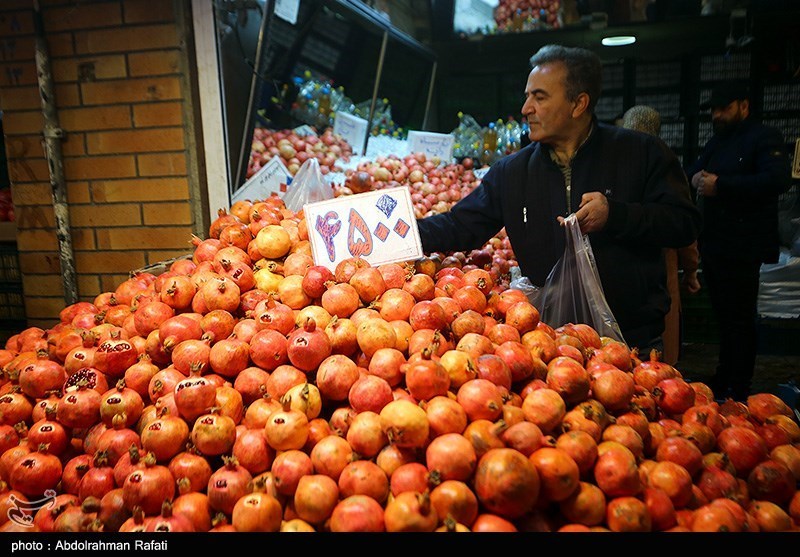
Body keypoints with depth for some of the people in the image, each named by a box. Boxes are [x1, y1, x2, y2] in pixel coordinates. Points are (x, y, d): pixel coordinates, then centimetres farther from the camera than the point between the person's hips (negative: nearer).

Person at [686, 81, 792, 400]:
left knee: (739, 319, -3)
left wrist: (720, 185, -21)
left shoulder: (764, 138, -5)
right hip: (712, 244, 8)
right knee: (723, 316, 14)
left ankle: (738, 390, 5)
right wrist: (695, 177, -2)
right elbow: (689, 173, 22)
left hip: (741, 248, -8)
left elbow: (779, 179, -20)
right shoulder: (717, 143, 21)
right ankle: (723, 380, 24)